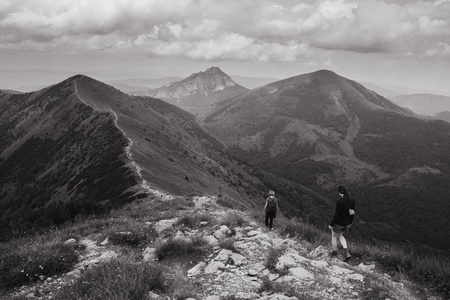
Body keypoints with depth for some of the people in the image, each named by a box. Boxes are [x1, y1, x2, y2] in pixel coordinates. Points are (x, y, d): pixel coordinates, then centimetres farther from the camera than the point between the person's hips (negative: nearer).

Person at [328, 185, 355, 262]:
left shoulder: (339, 202, -27)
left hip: (338, 223, -6)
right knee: (340, 235, 29)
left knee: (334, 236, 23)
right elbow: (353, 213, 4)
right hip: (346, 223, 6)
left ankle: (334, 252, 42)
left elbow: (336, 215, -23)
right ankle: (347, 253, 15)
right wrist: (350, 223, 19)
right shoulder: (352, 201, -7)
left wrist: (331, 225, -10)